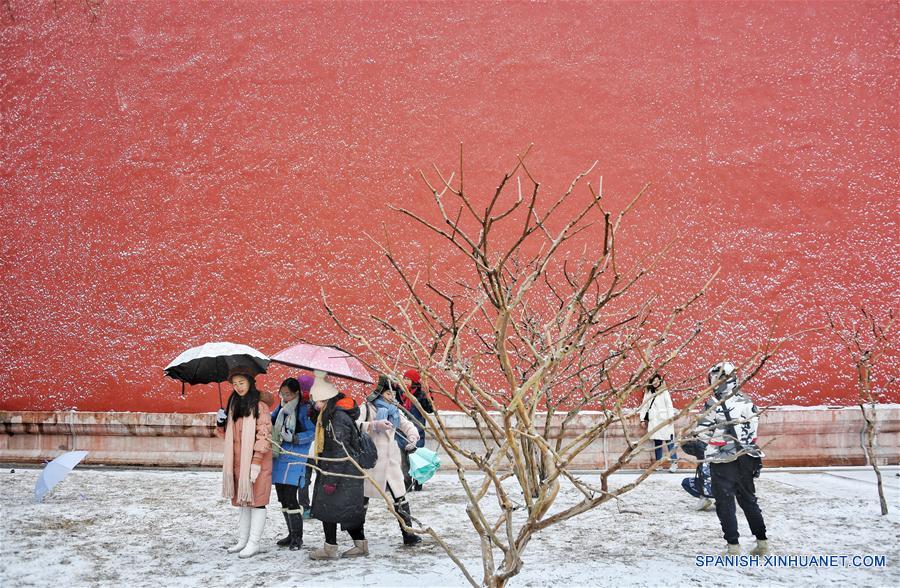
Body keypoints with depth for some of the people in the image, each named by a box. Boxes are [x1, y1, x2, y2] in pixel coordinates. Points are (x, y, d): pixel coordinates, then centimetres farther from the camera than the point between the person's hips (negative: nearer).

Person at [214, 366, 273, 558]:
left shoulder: (259, 405, -9)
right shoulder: (234, 404, 13)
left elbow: (264, 435, -13)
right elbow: (228, 434, 21)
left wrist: (256, 463, -18)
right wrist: (222, 423, 0)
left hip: (256, 462, -7)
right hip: (238, 461, 7)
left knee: (256, 501, -2)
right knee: (242, 501, 13)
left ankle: (253, 543, 2)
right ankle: (242, 540, 21)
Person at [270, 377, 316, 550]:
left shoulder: (304, 410, -9)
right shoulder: (280, 408, 11)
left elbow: (313, 432, -12)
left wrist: (294, 438, -21)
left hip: (295, 459, -8)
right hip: (279, 457, 8)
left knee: (290, 498, -10)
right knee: (282, 498, 12)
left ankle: (298, 537, 2)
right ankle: (292, 534, 25)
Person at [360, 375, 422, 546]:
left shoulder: (395, 411, 15)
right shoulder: (367, 408, -3)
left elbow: (408, 425, 17)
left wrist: (412, 439, -2)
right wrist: (375, 425, -27)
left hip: (391, 460, 4)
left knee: (400, 497, -2)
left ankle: (408, 533, 1)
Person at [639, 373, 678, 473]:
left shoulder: (664, 391, 0)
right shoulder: (648, 393, 12)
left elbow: (669, 405, -4)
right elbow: (644, 406, 13)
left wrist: (670, 417, -13)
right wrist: (643, 418, 9)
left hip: (664, 419, -4)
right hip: (654, 420, 4)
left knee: (669, 441, -6)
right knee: (657, 442, 6)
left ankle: (674, 462, -5)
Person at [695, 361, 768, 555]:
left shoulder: (713, 404, -13)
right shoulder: (746, 400, 2)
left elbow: (702, 432, -12)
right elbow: (754, 427, 5)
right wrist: (756, 458, 15)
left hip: (722, 460, -5)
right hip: (745, 457, 5)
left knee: (725, 502, 3)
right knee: (749, 499, 17)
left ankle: (733, 545, 1)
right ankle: (762, 541, 19)